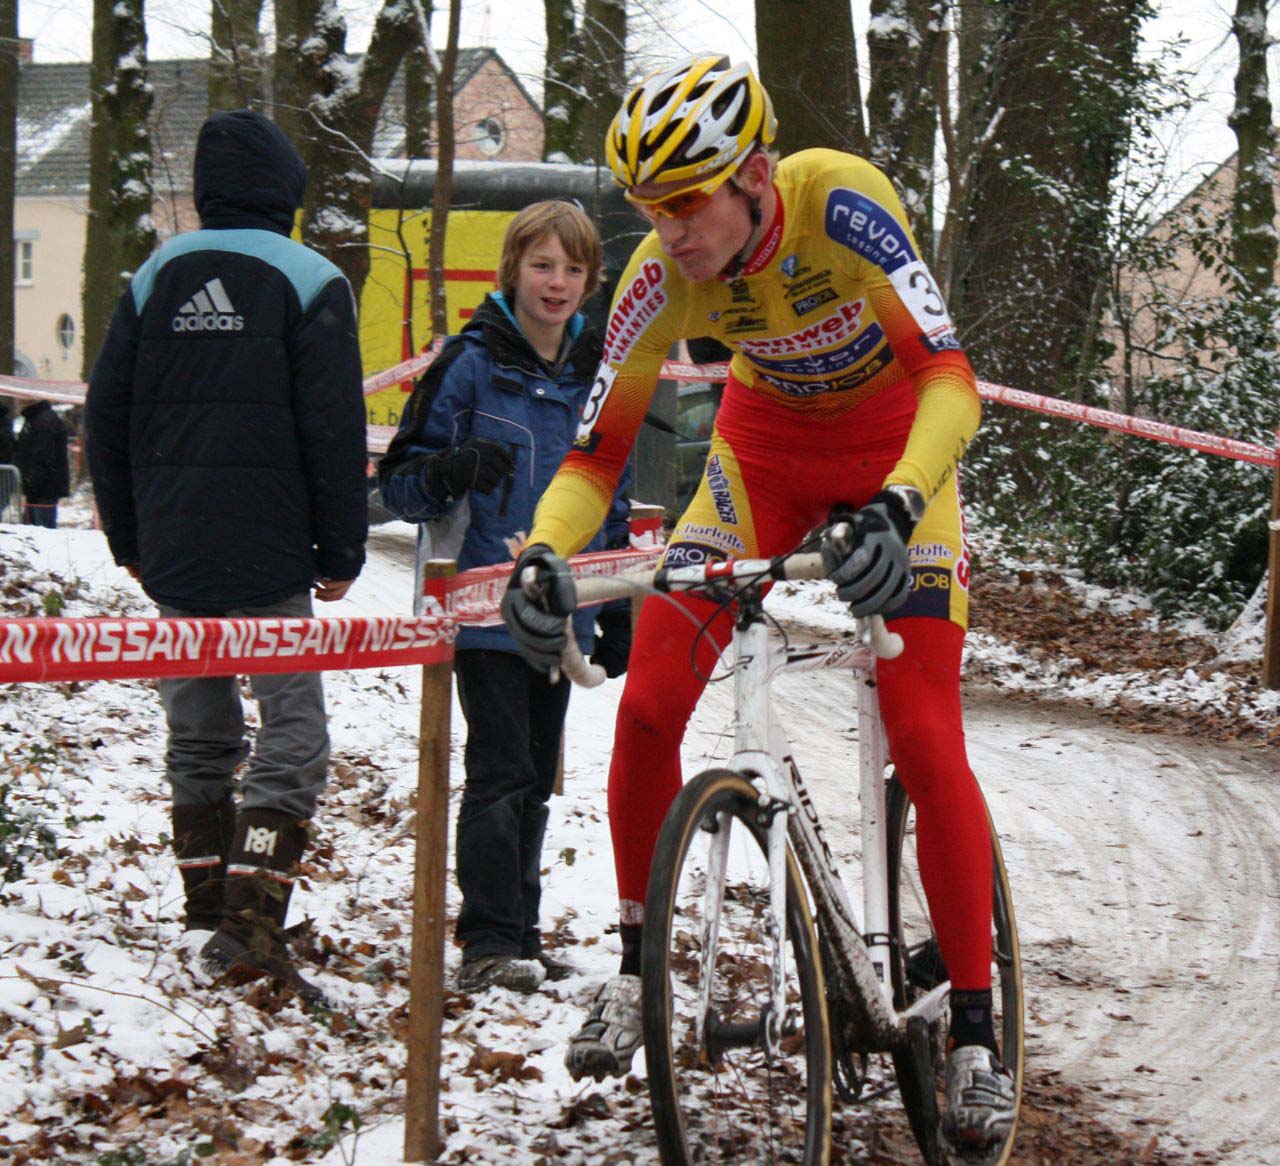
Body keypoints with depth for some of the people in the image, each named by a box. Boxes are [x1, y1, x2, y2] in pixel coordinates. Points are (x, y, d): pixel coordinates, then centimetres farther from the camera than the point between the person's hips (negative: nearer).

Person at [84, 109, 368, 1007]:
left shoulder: (157, 277, 10)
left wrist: (130, 540, 19)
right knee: (293, 739, -4)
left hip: (171, 560, 5)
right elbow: (334, 430, -8)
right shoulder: (309, 283, -5)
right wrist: (343, 552, -1)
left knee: (198, 739, 15)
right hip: (268, 562, -5)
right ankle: (253, 921, -17)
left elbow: (107, 416, 12)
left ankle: (210, 919, 17)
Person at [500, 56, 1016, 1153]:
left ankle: (976, 1031, -2)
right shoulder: (664, 273, -22)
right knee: (648, 704, -10)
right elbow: (597, 449, -17)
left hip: (895, 453, -3)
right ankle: (640, 967, 9)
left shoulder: (841, 200, -32)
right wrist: (542, 556, -37)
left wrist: (895, 507, -56)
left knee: (925, 741, -14)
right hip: (765, 451, 3)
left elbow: (950, 378, -40)